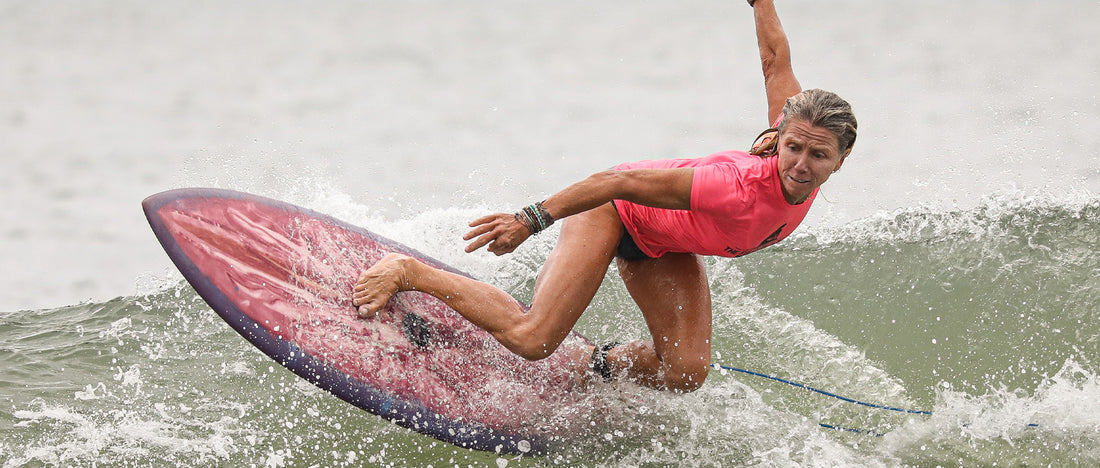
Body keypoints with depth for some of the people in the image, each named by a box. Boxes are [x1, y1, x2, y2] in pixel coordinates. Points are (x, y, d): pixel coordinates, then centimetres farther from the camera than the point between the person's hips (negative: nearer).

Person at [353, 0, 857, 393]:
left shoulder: (805, 169, -24)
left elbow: (775, 62, -10)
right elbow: (625, 181, -38)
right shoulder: (740, 188, -42)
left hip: (661, 244, 7)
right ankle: (407, 273, 1)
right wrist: (532, 219, -36)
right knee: (531, 339, -16)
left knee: (684, 373, -6)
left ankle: (598, 365, 24)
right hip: (616, 208, -7)